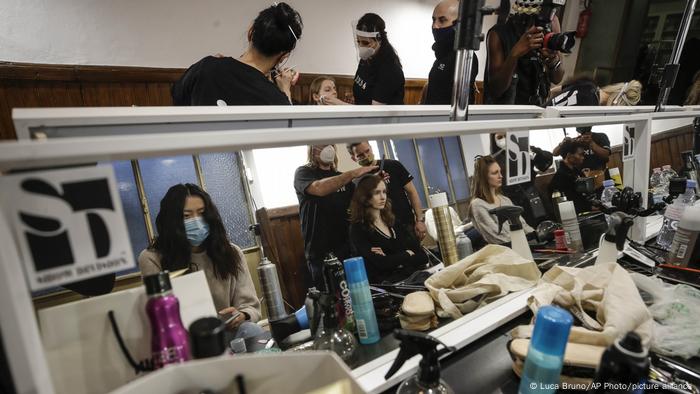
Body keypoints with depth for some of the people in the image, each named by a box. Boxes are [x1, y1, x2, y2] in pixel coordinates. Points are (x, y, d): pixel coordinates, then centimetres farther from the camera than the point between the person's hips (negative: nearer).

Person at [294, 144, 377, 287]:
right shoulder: (303, 173, -1)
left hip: (347, 245, 5)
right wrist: (353, 174, -27)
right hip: (320, 251, -4)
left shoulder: (341, 177, 16)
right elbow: (319, 188, -23)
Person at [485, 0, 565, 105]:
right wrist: (514, 54, -35)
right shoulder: (499, 34, -16)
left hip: (538, 108, 2)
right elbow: (494, 91, -22)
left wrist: (553, 60, -23)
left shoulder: (551, 23, -5)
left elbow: (557, 79, -1)